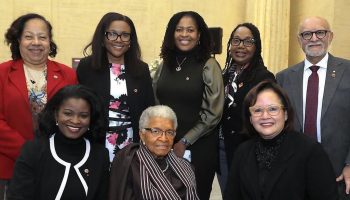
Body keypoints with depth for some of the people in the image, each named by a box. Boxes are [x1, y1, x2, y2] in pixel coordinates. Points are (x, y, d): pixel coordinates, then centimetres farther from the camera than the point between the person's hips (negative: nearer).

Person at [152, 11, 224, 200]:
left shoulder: (209, 66, -7)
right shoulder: (165, 64, 6)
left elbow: (213, 114, -11)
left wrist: (184, 142, -11)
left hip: (198, 146, -4)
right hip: (165, 146, 4)